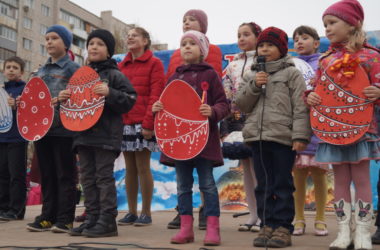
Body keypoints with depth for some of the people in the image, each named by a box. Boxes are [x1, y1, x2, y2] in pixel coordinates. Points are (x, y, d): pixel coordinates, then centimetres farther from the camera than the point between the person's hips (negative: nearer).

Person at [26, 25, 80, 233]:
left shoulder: (72, 68, 0)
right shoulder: (41, 71, 19)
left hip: (63, 128, -6)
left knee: (65, 175, -1)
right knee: (46, 175, 10)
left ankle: (65, 219, 4)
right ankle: (48, 216, 17)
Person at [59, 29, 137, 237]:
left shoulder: (115, 75, -3)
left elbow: (129, 100, -11)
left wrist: (110, 93, -24)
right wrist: (64, 98, 4)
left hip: (106, 135, -7)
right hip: (83, 133, 7)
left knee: (104, 177, -4)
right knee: (87, 178, 9)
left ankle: (107, 220, 2)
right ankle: (92, 218, 17)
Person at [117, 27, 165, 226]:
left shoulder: (154, 63, 0)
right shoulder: (121, 66, 17)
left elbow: (155, 96, -8)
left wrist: (148, 124, -16)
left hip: (142, 123, -5)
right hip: (124, 122, 6)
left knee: (143, 168, -3)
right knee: (130, 169, 8)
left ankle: (146, 213, 7)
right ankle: (131, 212, 16)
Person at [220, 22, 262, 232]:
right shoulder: (233, 65, 17)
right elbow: (226, 96, 14)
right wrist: (225, 126, 7)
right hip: (237, 119, 5)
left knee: (256, 166, -8)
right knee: (246, 167, 7)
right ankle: (253, 214, 14)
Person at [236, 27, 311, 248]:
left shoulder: (291, 73, 2)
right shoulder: (251, 75, 16)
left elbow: (300, 107, -5)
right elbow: (242, 104, 10)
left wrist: (300, 136, -13)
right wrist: (254, 86, -5)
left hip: (283, 137, -5)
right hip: (258, 137, 5)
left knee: (283, 185, 1)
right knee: (263, 185, 9)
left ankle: (283, 227, 7)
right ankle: (267, 225, 17)